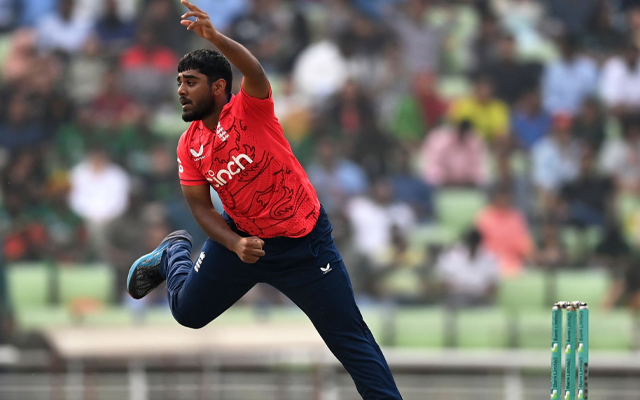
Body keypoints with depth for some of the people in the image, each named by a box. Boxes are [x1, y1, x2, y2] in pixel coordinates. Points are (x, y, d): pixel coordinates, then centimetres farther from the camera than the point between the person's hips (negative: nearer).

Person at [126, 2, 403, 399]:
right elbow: (201, 206, -1)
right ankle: (173, 253, 45)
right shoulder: (189, 146, -5)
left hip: (304, 242, -5)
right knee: (188, 312, 16)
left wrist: (215, 37, -58)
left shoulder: (250, 109, -19)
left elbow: (255, 72, -41)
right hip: (241, 235, 5)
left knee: (350, 337, -6)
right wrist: (235, 245, -18)